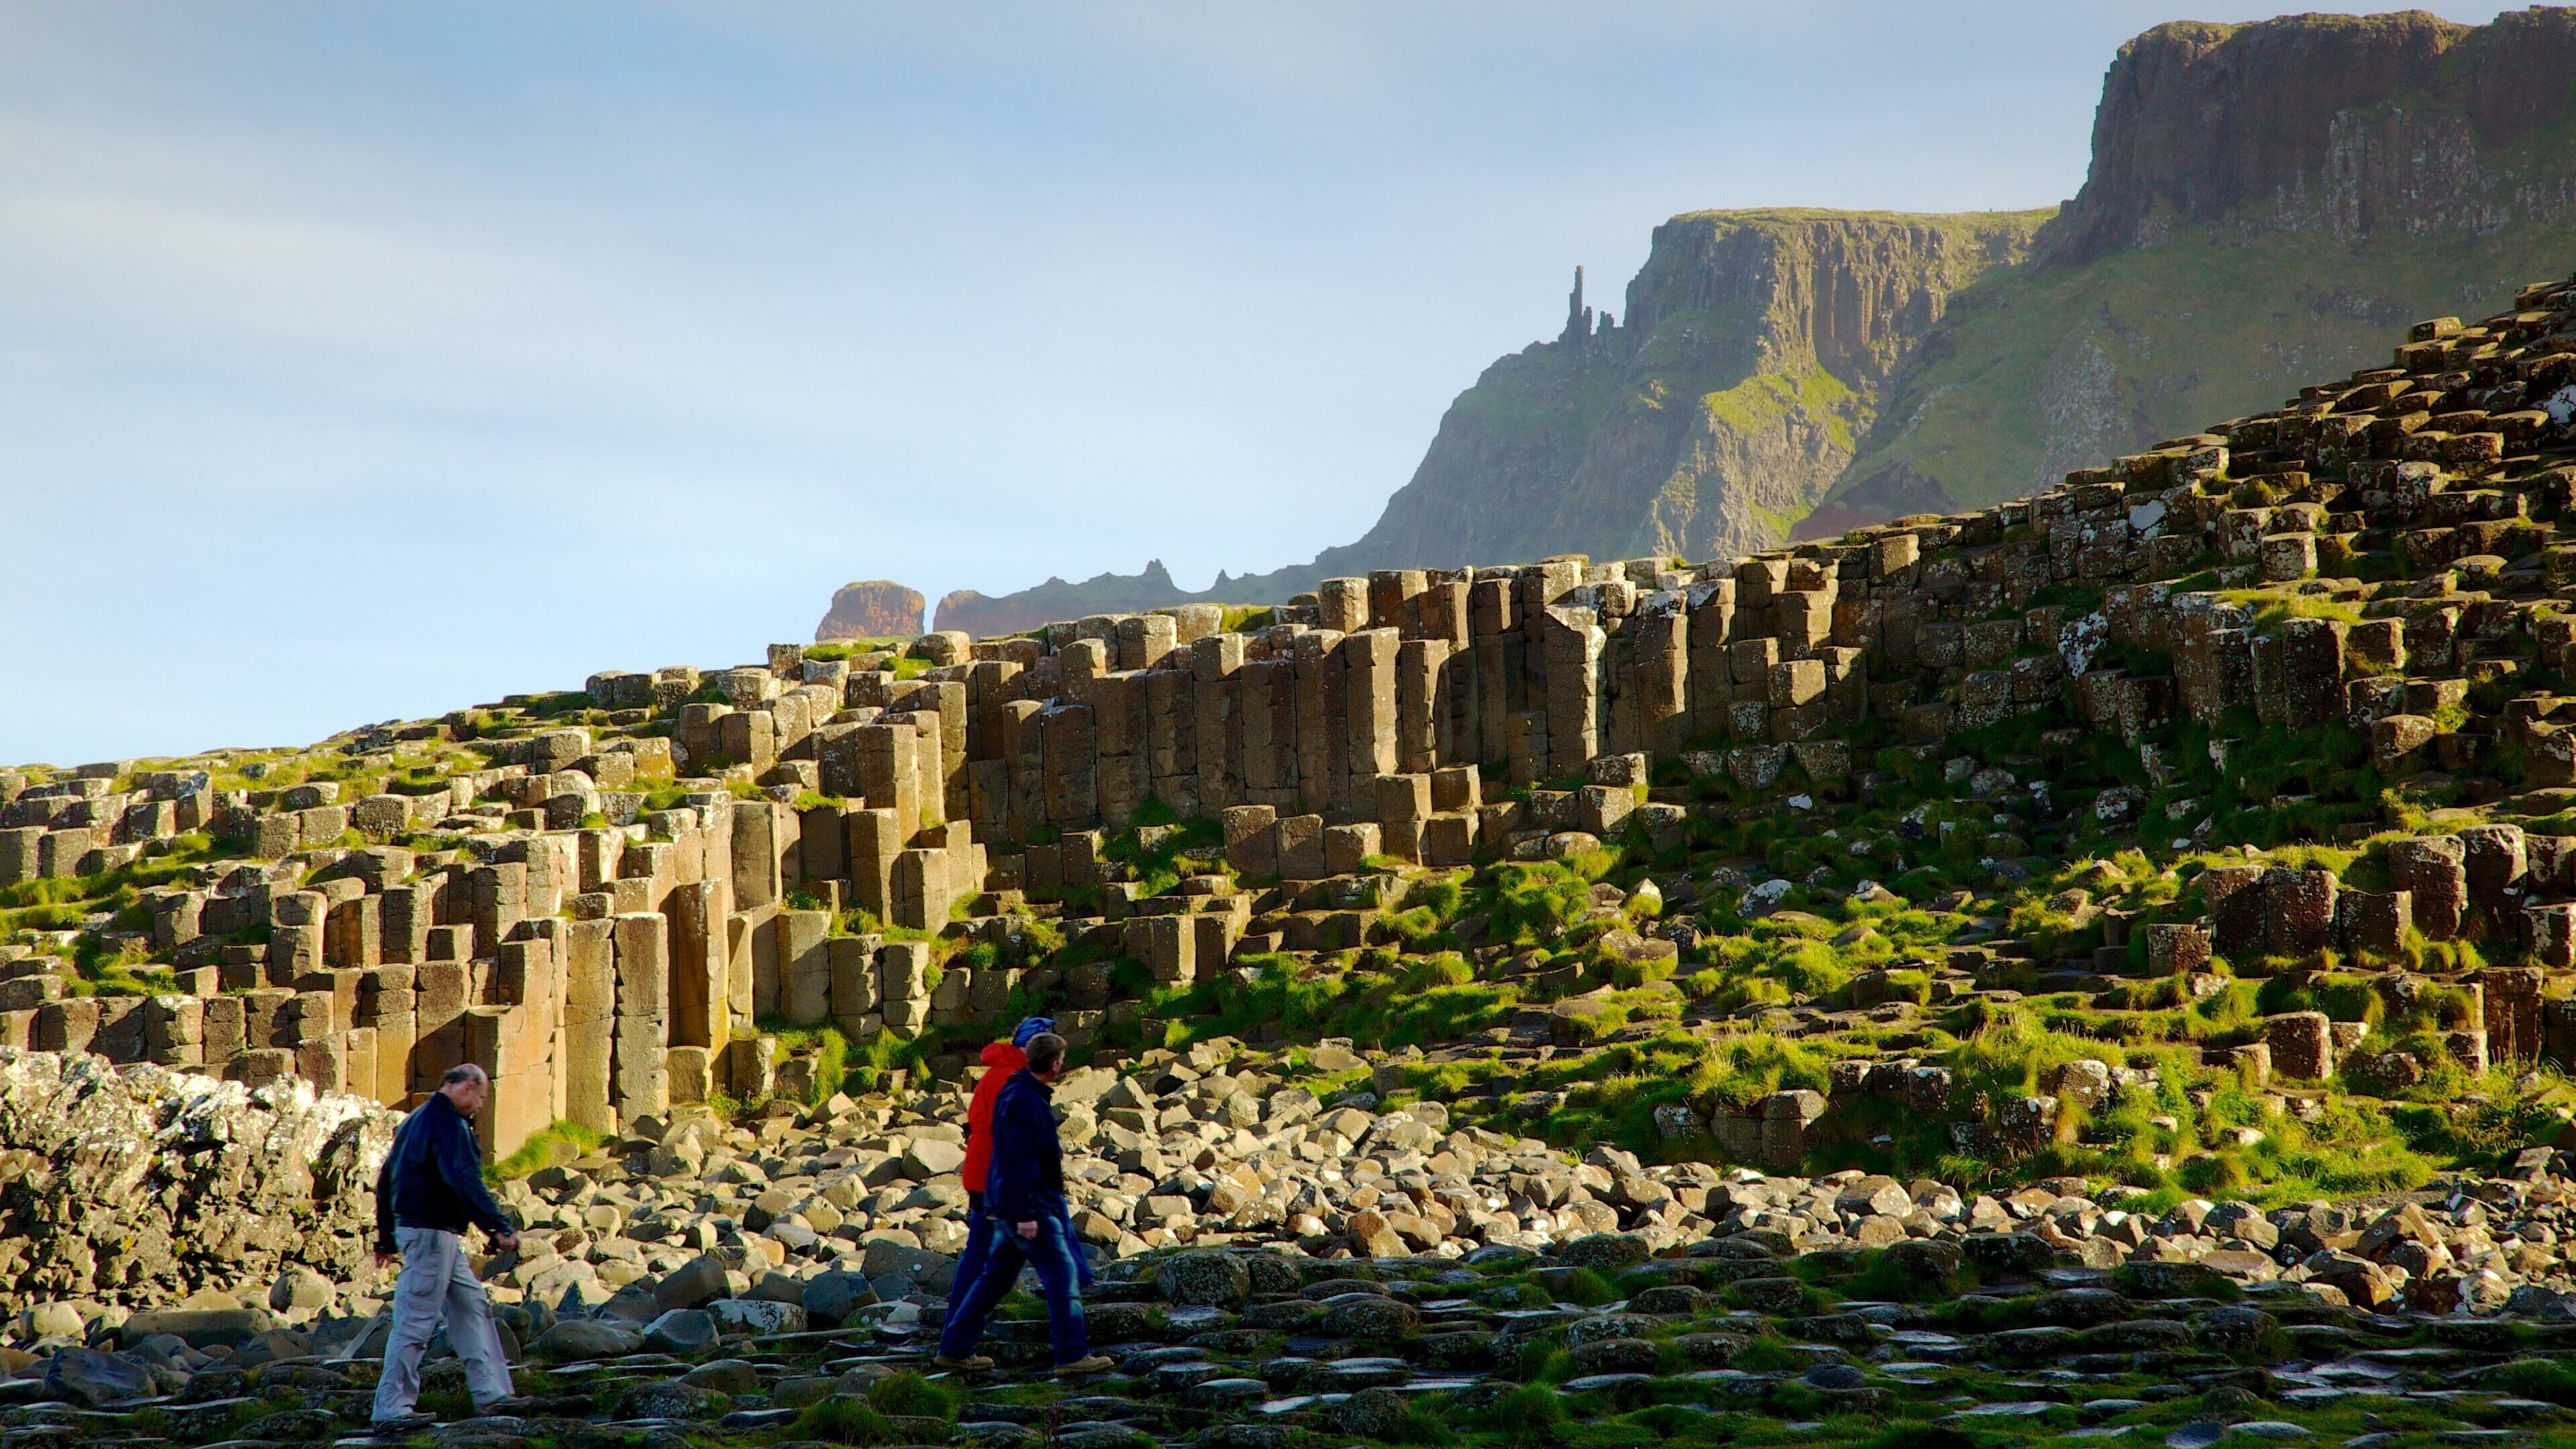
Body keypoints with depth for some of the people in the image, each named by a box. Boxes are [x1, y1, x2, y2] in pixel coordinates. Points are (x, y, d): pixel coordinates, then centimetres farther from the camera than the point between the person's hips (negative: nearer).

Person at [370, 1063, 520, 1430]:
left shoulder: (416, 1120, 18)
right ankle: (391, 1410, -8)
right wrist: (499, 1227, -33)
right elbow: (464, 1180, -28)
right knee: (416, 1322, -9)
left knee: (471, 1305, 13)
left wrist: (386, 1237, 29)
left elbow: (386, 1180, 24)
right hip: (432, 1232, -11)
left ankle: (491, 1394, 13)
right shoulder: (449, 1125, -14)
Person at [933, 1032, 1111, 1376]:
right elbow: (1020, 1161, -24)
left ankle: (954, 1349, 18)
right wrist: (1026, 1214, -24)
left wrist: (1050, 1148, 30)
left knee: (995, 1276, 15)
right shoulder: (1027, 1102, -21)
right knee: (1062, 1273, -6)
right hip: (1029, 1205, -10)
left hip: (1004, 1205, 10)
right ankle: (1072, 1356, -6)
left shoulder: (1015, 1092, 11)